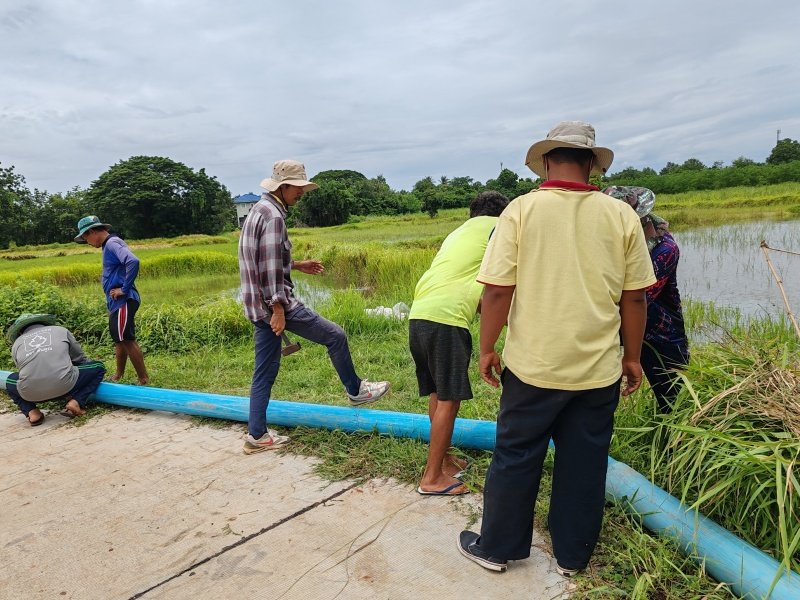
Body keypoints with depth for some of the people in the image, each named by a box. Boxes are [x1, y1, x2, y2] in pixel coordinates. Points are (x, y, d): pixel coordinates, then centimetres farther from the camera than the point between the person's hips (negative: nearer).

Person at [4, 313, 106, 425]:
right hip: (64, 386, -2)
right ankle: (76, 401, 0)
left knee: (10, 381, 37)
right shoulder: (61, 330, 22)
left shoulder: (16, 343, 24)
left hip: (31, 394, 3)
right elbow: (80, 359, 26)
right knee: (98, 367, 22)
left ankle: (31, 412, 12)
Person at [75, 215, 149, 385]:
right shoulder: (108, 245, 17)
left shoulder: (112, 243, -13)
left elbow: (133, 261, -31)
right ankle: (118, 376, 28)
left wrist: (125, 289, -24)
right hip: (117, 302, 10)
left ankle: (144, 379, -1)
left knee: (127, 340, -7)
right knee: (120, 340, 17)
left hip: (123, 302, -10)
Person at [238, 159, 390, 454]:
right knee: (335, 335, 4)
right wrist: (278, 309, -22)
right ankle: (355, 390, 21)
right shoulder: (273, 215, -16)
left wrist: (297, 265, 23)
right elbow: (270, 268, -22)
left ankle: (257, 435, 17)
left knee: (265, 369, 12)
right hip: (273, 302, -10)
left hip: (258, 305, 10)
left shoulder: (258, 210, 16)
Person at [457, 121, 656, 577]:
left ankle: (496, 547, 30)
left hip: (533, 364, -2)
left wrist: (488, 348, 1)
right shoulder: (622, 215, -2)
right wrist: (633, 357, 13)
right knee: (585, 464, 16)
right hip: (598, 368, 2)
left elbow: (498, 290, -12)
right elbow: (635, 298, 1)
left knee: (516, 458, 13)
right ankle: (573, 555, 33)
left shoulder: (522, 209, -9)